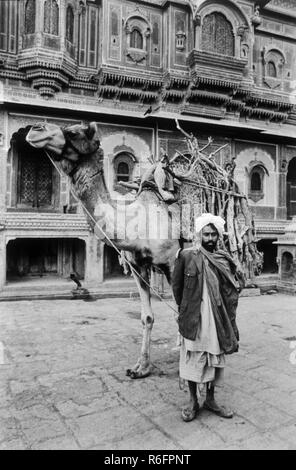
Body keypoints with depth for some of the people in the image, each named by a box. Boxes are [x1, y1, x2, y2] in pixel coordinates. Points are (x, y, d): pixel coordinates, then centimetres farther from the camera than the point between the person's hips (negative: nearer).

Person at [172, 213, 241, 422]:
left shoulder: (224, 259, 2)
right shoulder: (186, 256, -8)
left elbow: (232, 290, 10)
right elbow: (176, 285, 2)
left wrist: (226, 314, 5)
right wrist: (185, 309, 6)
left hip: (217, 319, 3)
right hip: (193, 319, -3)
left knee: (214, 359, 14)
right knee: (192, 360, 7)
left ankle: (211, 400, 31)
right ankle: (193, 401, 25)